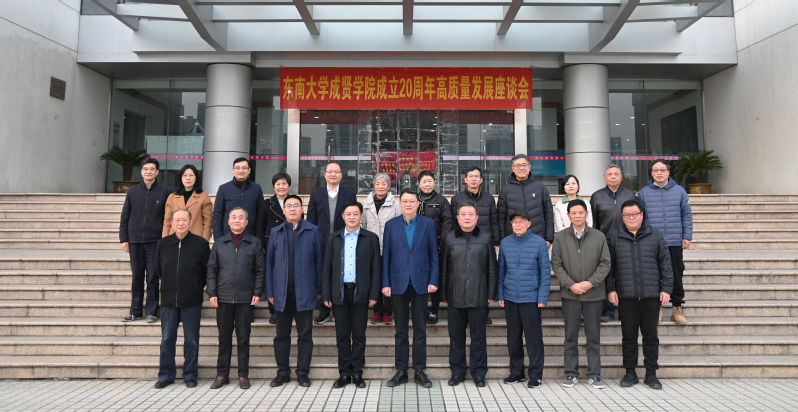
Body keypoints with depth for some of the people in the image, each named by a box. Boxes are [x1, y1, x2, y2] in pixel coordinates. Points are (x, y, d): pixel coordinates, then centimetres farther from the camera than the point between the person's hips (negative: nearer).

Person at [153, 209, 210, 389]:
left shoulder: (201, 244, -4)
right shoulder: (162, 244, 4)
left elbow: (208, 271, 4)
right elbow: (158, 269, 17)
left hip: (192, 301, -2)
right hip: (168, 300, 2)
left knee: (191, 340, 5)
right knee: (167, 339, 8)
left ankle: (190, 375, 18)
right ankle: (166, 375, 21)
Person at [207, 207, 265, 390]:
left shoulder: (254, 243, 4)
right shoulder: (219, 243, 7)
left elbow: (260, 270, 3)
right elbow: (212, 269, 8)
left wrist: (257, 293, -4)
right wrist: (212, 293, 0)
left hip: (246, 298, -1)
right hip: (223, 298, 1)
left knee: (243, 337, 5)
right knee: (224, 336, 9)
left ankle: (243, 375, 16)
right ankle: (222, 374, 21)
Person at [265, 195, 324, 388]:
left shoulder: (313, 231, 1)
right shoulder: (275, 233, 8)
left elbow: (319, 261, 1)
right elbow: (269, 262, 7)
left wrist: (319, 289, -1)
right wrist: (269, 291, 3)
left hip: (304, 292, -2)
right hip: (282, 292, 2)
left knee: (305, 334, 6)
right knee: (281, 334, 10)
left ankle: (303, 372, 17)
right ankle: (283, 372, 23)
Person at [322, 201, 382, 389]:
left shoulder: (371, 238, 3)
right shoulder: (334, 238, 8)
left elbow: (376, 268, 1)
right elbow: (327, 267, 6)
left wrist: (374, 294, -5)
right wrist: (326, 294, 1)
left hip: (360, 293, -1)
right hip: (339, 292, 2)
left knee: (359, 335, 5)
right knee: (342, 335, 7)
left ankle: (357, 373, 16)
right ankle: (344, 373, 17)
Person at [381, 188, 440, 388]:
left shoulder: (428, 224, 2)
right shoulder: (391, 225, 5)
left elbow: (434, 254, 3)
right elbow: (386, 256, 4)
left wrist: (433, 280, -5)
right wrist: (385, 283, -1)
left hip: (420, 282, -1)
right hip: (398, 283, 1)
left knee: (420, 330, 6)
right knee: (400, 330, 8)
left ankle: (419, 371, 16)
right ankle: (401, 371, 18)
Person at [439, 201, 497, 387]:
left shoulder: (485, 238, 5)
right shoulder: (449, 239, 5)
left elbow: (492, 269, 6)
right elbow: (443, 268, 6)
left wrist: (491, 294, 3)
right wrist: (443, 294, 4)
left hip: (478, 297, -1)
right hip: (455, 297, 1)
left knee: (478, 336, 6)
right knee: (456, 336, 9)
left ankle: (479, 373, 19)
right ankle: (457, 372, 22)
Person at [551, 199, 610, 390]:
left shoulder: (599, 236, 2)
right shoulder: (560, 237, 1)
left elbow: (605, 263, 0)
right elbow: (556, 265, -1)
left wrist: (590, 282, -11)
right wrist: (571, 284, -11)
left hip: (594, 294, 0)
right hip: (570, 294, 0)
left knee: (594, 336, 8)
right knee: (571, 336, 7)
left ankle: (594, 374, 19)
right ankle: (571, 373, 17)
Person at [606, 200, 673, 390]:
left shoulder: (655, 235, 7)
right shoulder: (614, 237, 5)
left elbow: (665, 263, 7)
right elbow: (609, 265, 5)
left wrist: (666, 288, 2)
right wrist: (610, 289, -1)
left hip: (651, 295, 0)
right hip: (626, 296, 0)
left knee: (651, 335, 7)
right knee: (629, 336, 6)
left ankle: (651, 374, 19)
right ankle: (630, 373, 18)